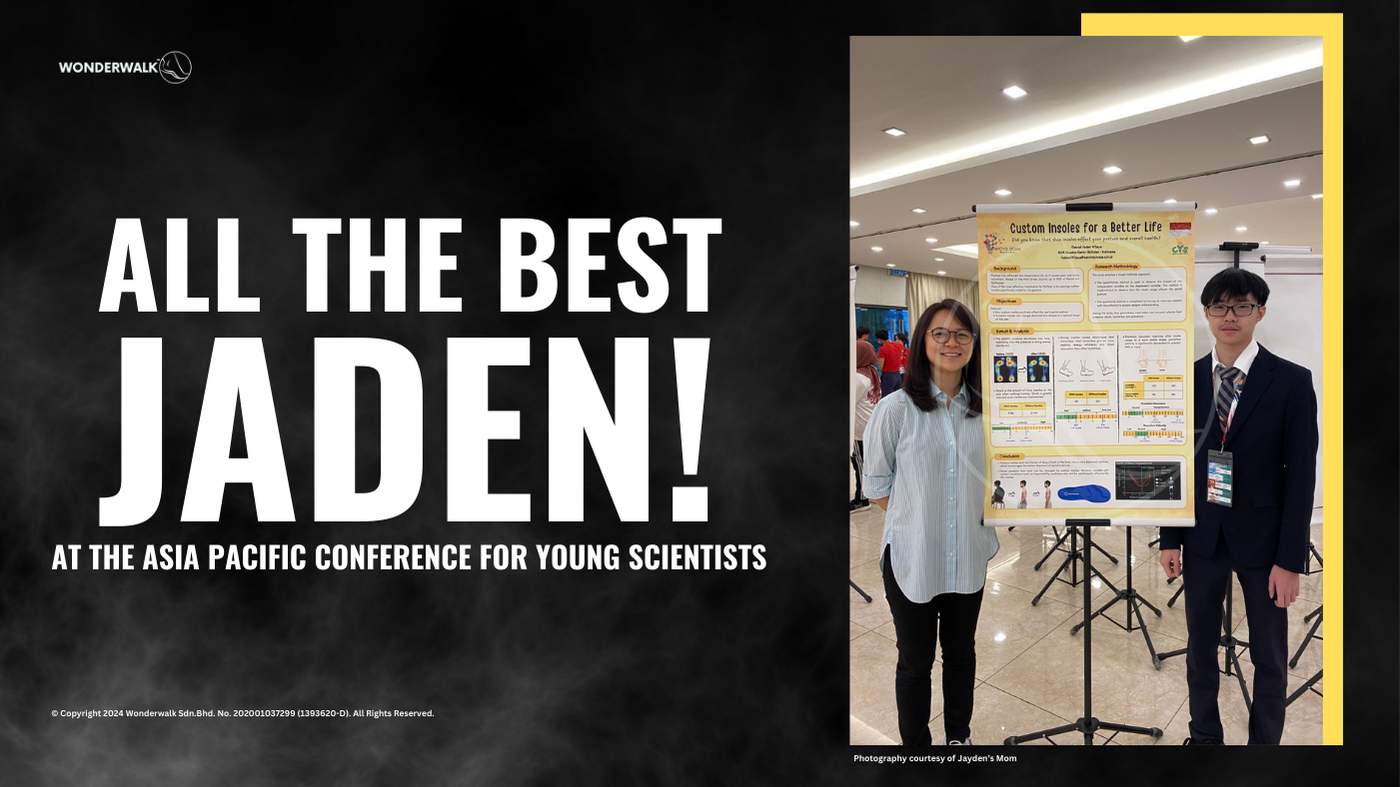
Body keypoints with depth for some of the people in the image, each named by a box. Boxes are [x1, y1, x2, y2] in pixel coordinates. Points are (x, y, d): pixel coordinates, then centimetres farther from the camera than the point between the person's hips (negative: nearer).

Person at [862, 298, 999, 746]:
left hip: (969, 557, 4)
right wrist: (918, 522, -4)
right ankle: (915, 743, 30)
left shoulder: (985, 409, -2)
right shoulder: (896, 409, -13)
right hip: (912, 558, -3)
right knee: (915, 662, 11)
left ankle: (959, 734, 42)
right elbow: (876, 482, -4)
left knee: (961, 653, 20)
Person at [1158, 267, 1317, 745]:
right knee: (1200, 647, 15)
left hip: (1262, 540, -3)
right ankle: (1204, 735, 34)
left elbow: (1301, 476, -9)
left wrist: (1290, 560, -11)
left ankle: (1264, 743, 29)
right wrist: (1170, 538, 2)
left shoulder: (1292, 382, -8)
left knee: (1269, 658, 11)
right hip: (1202, 538, 3)